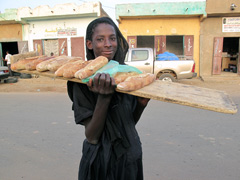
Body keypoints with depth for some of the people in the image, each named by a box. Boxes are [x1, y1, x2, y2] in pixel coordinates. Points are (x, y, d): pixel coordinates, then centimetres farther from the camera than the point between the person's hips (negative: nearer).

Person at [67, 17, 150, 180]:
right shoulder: (83, 80, -14)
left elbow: (130, 123, 5)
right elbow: (92, 137, -18)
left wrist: (141, 104, -13)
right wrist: (104, 96, -29)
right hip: (101, 162, -4)